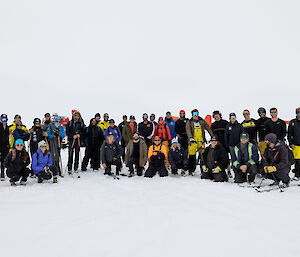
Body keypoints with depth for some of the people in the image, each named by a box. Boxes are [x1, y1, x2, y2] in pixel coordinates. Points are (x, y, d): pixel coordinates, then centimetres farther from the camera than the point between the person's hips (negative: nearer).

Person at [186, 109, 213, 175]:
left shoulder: (202, 121, 12)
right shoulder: (189, 122, 6)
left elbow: (208, 128, 11)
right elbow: (188, 130, -8)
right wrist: (190, 138, -24)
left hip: (201, 141, 2)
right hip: (193, 141, -2)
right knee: (191, 156, -4)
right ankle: (190, 170, 6)